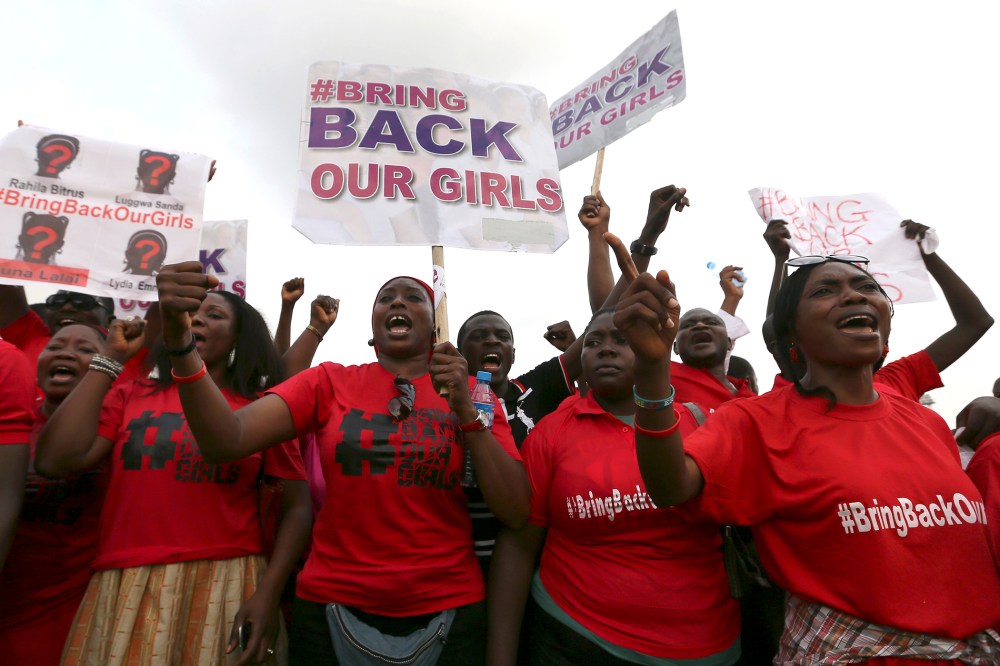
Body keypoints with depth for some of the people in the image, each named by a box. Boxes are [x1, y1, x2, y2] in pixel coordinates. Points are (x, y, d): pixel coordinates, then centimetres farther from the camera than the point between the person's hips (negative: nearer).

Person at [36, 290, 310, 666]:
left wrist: (269, 593, -13)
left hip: (227, 587, -1)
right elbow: (55, 461, -7)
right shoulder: (130, 397, 9)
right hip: (124, 589, 2)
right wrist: (111, 359, 0)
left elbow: (297, 508, -1)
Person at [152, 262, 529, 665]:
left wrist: (466, 411, -19)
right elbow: (225, 440, -15)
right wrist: (179, 339, -29)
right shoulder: (329, 382, -2)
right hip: (332, 606, 1)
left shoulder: (470, 394, -3)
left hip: (447, 610, 0)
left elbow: (515, 514, -10)